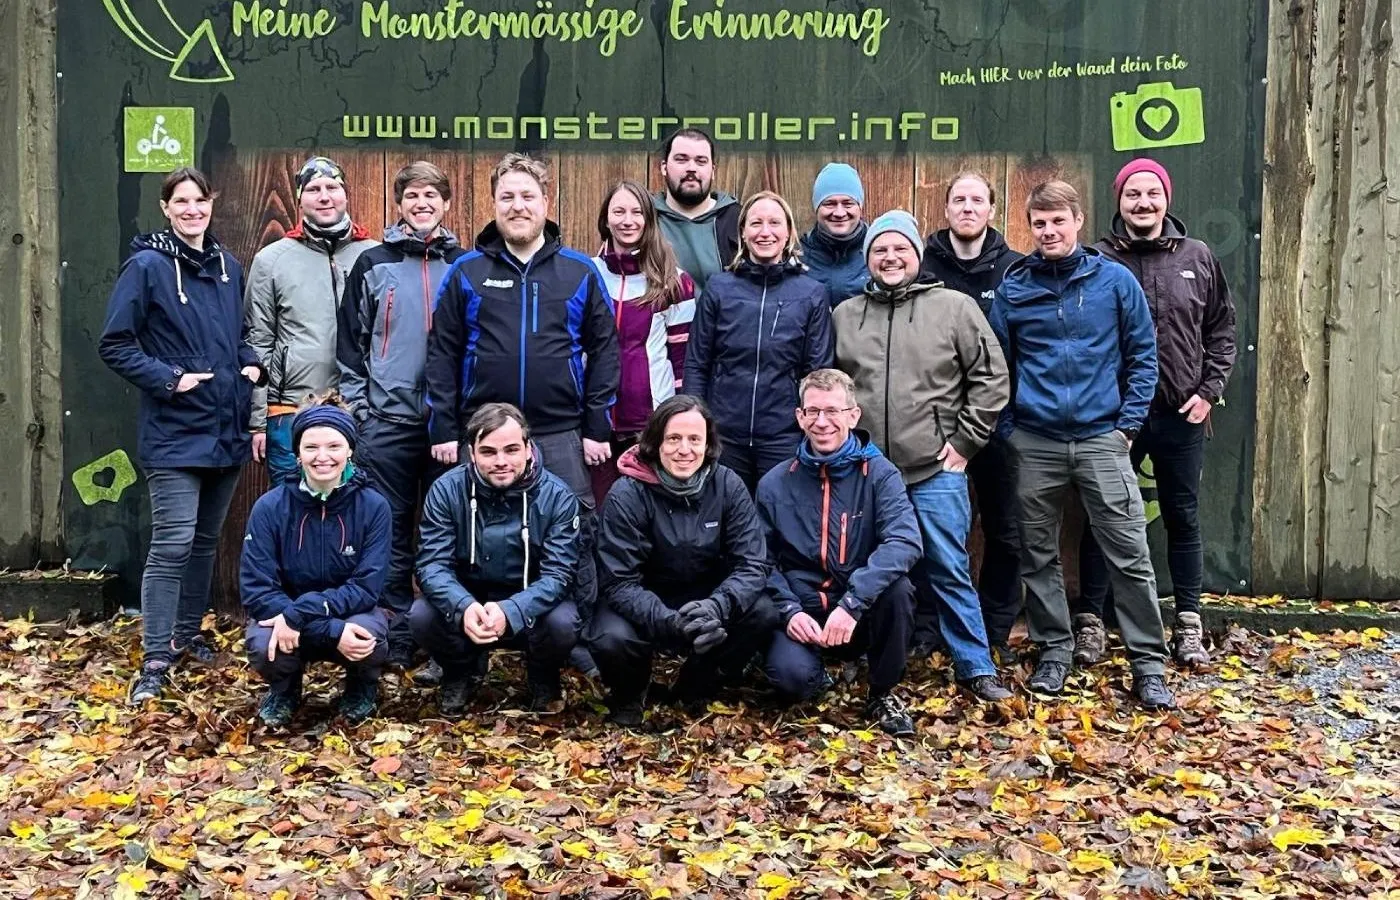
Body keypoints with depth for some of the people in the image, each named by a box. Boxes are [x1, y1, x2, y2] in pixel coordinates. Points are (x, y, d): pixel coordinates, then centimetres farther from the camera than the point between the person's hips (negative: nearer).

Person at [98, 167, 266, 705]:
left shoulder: (229, 267, 10)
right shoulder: (147, 266, -7)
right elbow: (114, 345, -8)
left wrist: (252, 364, 3)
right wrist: (168, 378, -17)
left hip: (226, 429, 6)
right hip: (175, 432, -6)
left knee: (206, 540, 15)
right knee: (173, 544, -10)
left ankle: (188, 634, 29)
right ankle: (156, 659, -2)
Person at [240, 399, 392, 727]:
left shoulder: (374, 506, -14)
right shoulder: (269, 507, -15)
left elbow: (366, 587, -17)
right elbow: (256, 590, -19)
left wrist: (300, 613, -33)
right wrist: (332, 631, -31)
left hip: (351, 613, 0)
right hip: (284, 616, 0)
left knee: (370, 637, -34)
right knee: (264, 646, -33)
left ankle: (361, 688, 5)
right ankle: (284, 690, 7)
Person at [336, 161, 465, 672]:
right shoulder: (373, 264, 5)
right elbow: (351, 342, 5)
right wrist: (358, 408, -1)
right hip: (387, 421, -1)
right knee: (392, 533, 2)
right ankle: (396, 641, 10)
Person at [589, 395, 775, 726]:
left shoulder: (728, 486, -12)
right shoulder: (627, 495, -20)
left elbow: (752, 565, -15)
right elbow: (621, 584, -22)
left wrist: (716, 607, -36)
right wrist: (669, 622, -41)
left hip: (707, 598, 3)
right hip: (644, 605, -3)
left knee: (763, 614, -23)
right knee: (611, 640, -33)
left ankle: (694, 691, 4)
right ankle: (628, 696, 6)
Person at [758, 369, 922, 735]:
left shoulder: (878, 473, -6)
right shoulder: (775, 484, 0)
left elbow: (905, 541, -22)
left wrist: (852, 602, -32)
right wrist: (789, 610, -19)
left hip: (864, 611, 0)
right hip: (802, 613, 0)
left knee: (896, 587, -32)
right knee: (790, 674, -31)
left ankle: (883, 693, -5)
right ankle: (816, 678, 11)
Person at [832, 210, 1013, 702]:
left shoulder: (954, 307, 1)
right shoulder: (844, 315, 10)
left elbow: (992, 378, 1)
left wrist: (964, 441, -2)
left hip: (936, 470, -3)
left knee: (949, 570, 1)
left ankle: (976, 668, 11)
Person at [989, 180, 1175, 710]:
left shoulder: (1115, 280, 1)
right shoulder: (1013, 288, 4)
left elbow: (1143, 356, 3)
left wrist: (1128, 424, -3)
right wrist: (1007, 427, 2)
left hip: (1101, 439, -1)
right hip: (1035, 444, 2)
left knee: (1129, 554, -2)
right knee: (1039, 555, 10)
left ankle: (1148, 662, 8)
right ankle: (1054, 650, 24)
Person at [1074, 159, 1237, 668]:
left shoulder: (1197, 258, 4)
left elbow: (1222, 329, 10)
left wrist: (1209, 390, 1)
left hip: (1182, 415, 2)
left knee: (1183, 519, 11)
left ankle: (1188, 626, 22)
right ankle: (1090, 622, 15)